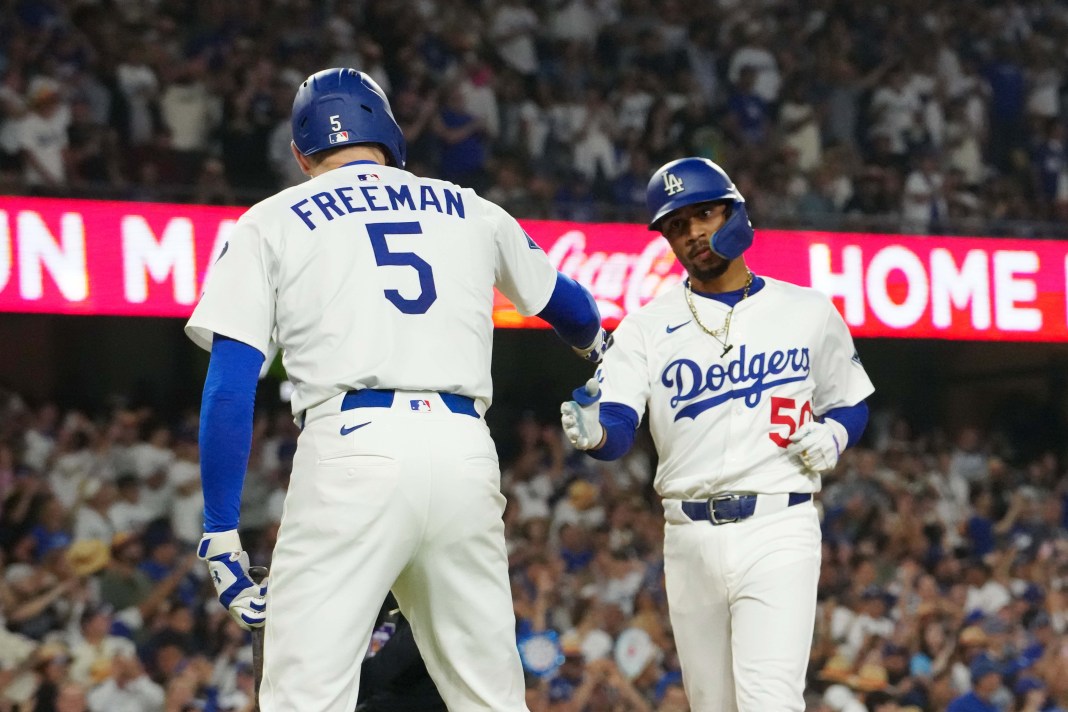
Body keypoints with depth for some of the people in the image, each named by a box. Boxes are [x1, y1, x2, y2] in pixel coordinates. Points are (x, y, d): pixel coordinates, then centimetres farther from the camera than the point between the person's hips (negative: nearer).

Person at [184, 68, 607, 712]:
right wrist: (597, 345, 65)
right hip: (465, 453, 3)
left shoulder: (272, 223, 12)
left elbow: (231, 386, 2)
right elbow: (564, 301, 41)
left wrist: (221, 534, 2)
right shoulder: (472, 212, 23)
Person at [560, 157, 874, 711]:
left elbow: (851, 407, 19)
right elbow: (618, 430, -7)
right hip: (690, 537, 3)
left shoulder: (807, 312, 7)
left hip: (777, 530, -3)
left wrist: (833, 434, -4)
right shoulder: (647, 326, 7)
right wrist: (591, 432, -30)